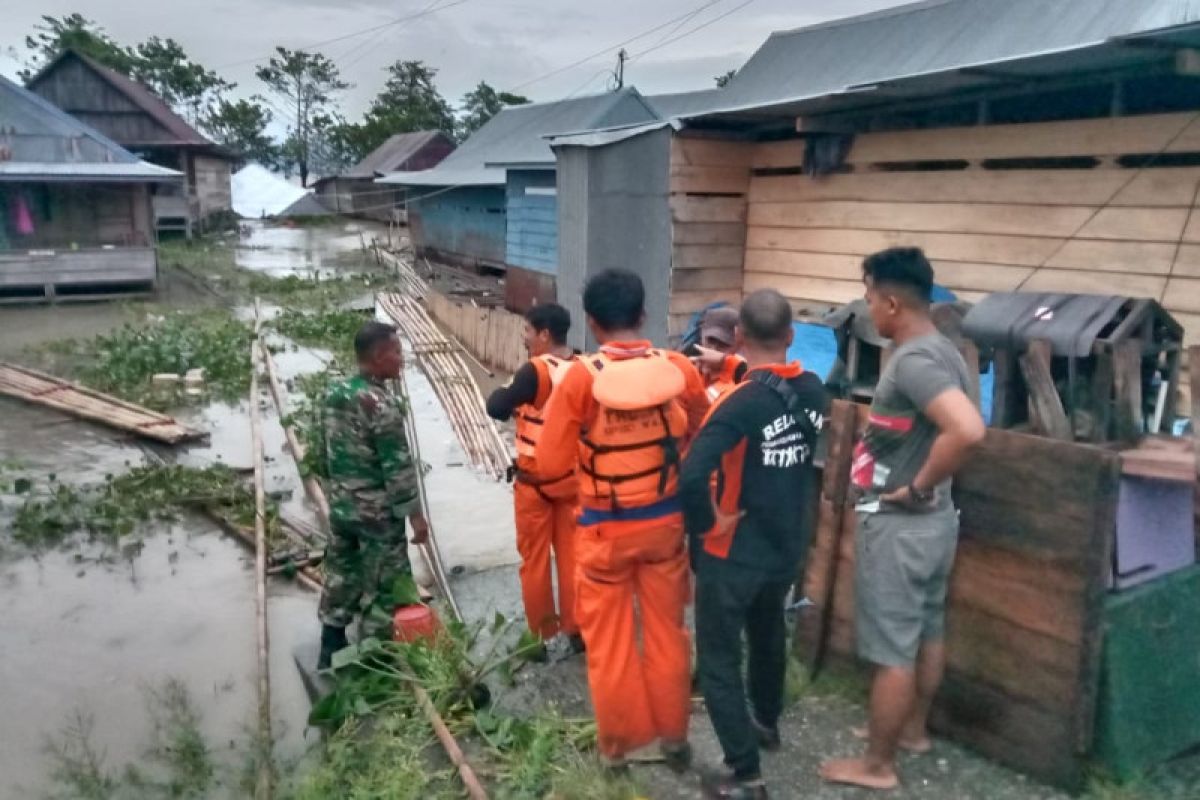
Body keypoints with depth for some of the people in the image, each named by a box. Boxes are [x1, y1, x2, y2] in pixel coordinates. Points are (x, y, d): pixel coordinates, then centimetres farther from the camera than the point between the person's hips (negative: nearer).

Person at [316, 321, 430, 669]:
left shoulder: (333, 394, 3)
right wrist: (415, 514, -13)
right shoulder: (381, 403, -22)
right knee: (380, 587, 6)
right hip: (378, 513, -8)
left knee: (341, 577, 19)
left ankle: (330, 650, 30)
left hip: (341, 507, 8)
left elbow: (326, 454, 12)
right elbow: (398, 465, -20)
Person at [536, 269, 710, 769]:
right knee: (666, 631, 18)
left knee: (609, 639, 14)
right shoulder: (679, 369, -9)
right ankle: (673, 736, 32)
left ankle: (618, 744, 29)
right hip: (666, 520, 3)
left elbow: (550, 462, -10)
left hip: (605, 528, -2)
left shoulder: (582, 377, -17)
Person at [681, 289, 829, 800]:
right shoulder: (815, 392, -6)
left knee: (718, 659, 7)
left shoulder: (742, 402, -25)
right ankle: (767, 722, 48)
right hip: (788, 545, 7)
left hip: (734, 553, -6)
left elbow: (692, 475, -34)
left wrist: (708, 521, -20)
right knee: (768, 633, 28)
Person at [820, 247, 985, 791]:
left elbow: (968, 430, -37)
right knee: (927, 632, 22)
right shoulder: (943, 351, 7)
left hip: (899, 527, -10)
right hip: (935, 520, 10)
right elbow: (950, 425, 18)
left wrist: (915, 488, -25)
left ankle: (877, 765, 18)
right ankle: (913, 729, 41)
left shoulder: (912, 361, -24)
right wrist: (927, 486, 10)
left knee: (891, 652, 3)